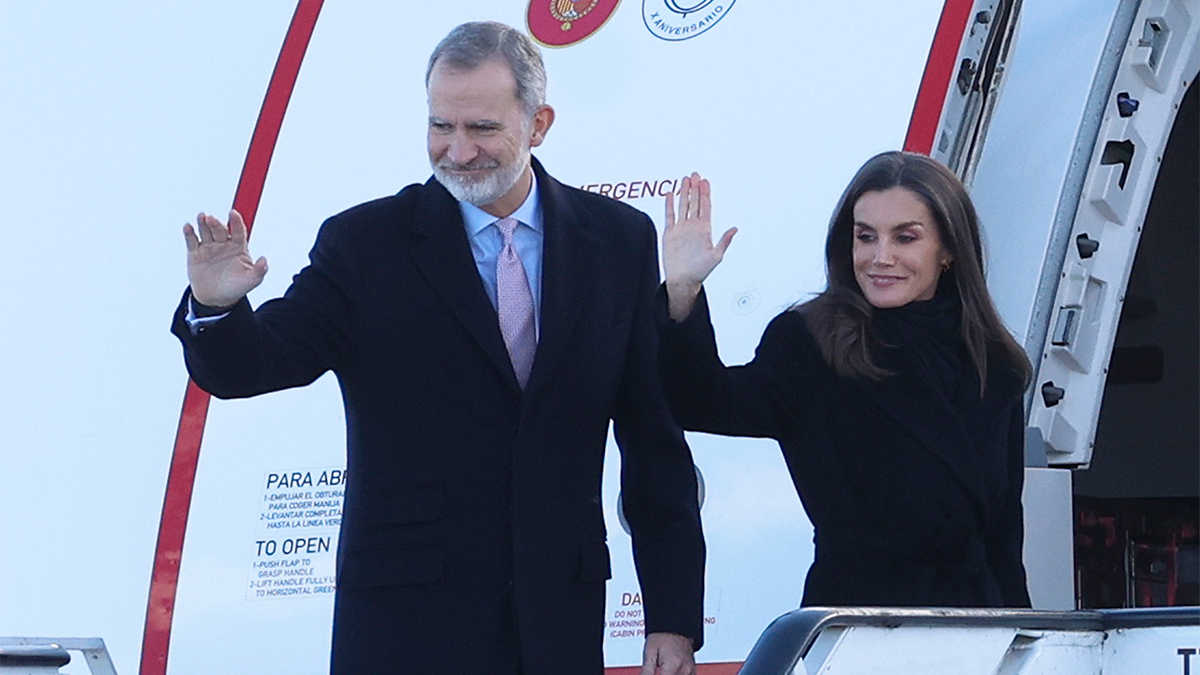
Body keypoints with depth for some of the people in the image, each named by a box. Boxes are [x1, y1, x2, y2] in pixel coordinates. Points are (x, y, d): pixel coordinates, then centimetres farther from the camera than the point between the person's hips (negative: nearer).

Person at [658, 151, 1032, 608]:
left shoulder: (993, 365, 12)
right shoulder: (811, 343, 0)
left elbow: (1005, 533, 15)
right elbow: (711, 406, -19)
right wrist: (682, 294, -32)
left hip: (971, 607, 4)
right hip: (852, 607, -3)